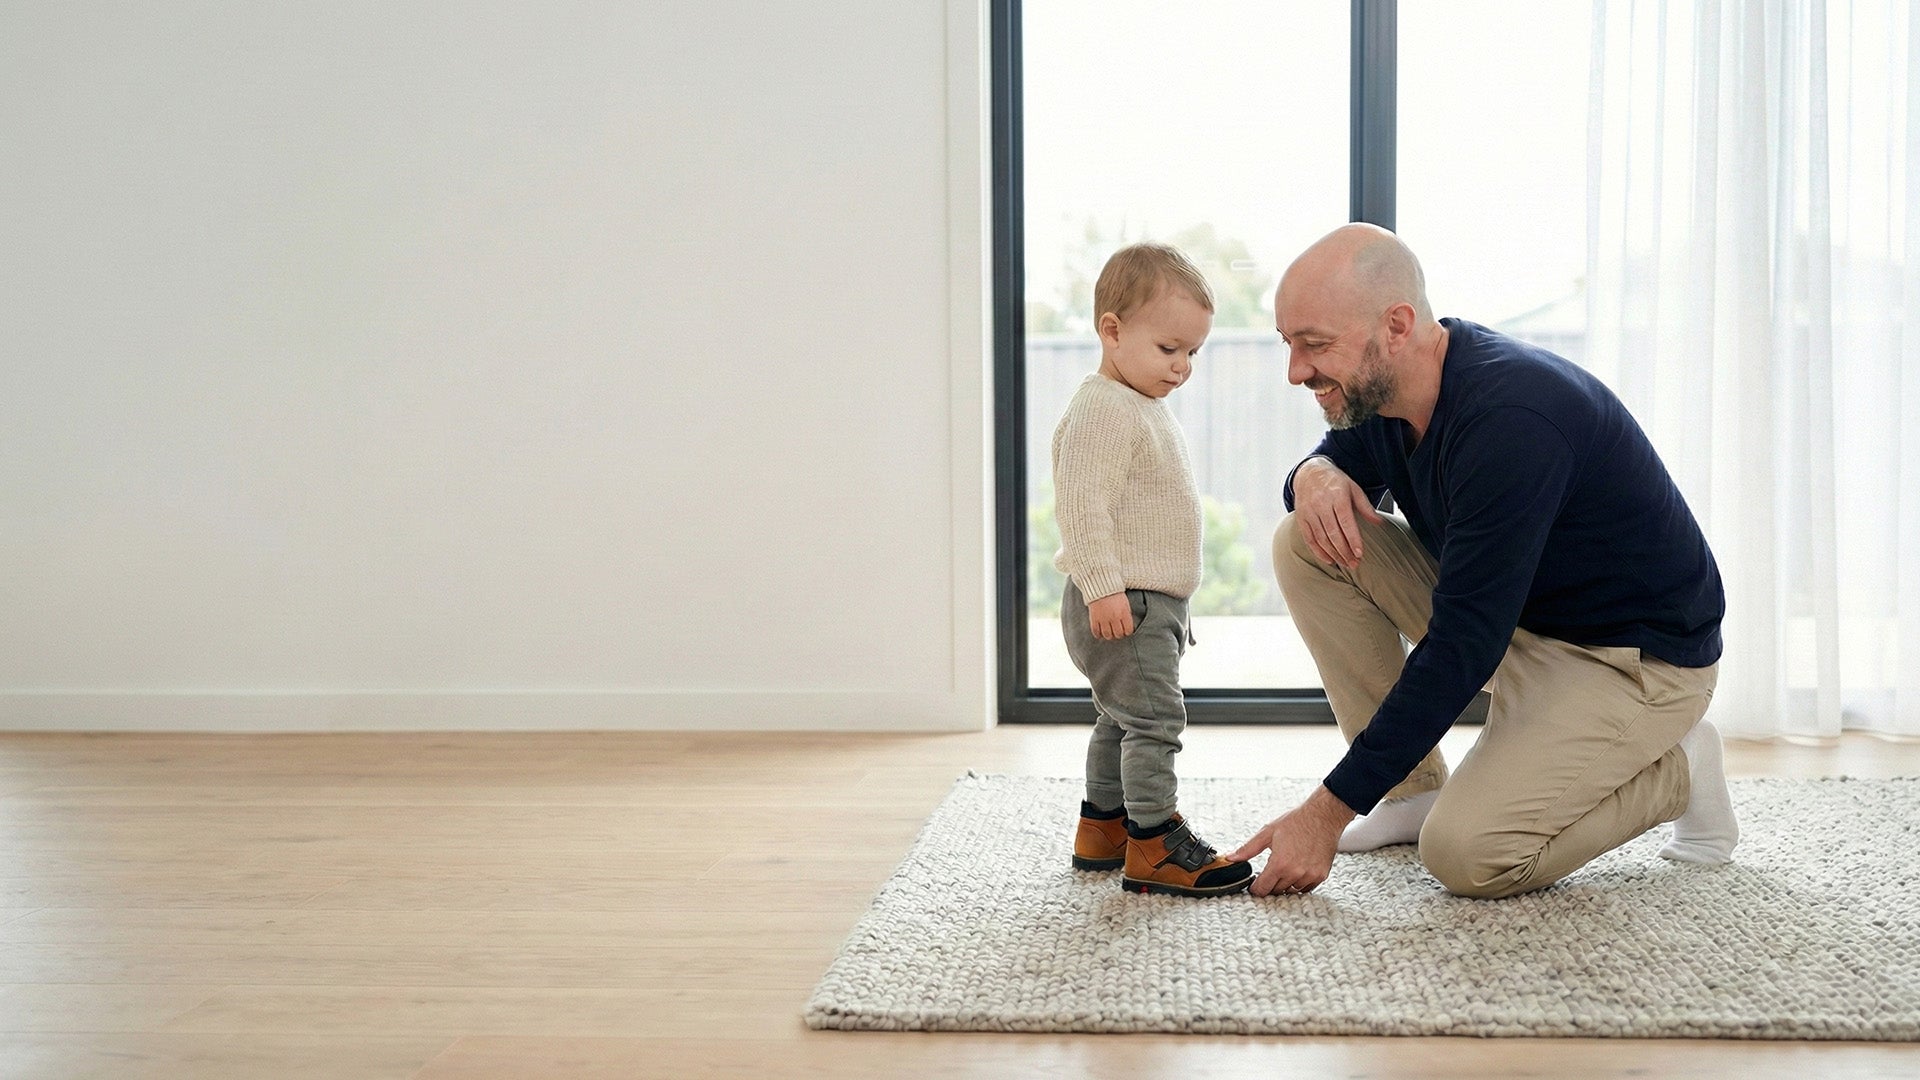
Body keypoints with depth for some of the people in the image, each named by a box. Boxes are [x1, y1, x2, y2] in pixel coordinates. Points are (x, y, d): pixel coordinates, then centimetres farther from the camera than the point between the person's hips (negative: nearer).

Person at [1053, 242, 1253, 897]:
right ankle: (1154, 844, -7)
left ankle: (1102, 828, 28)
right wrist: (1102, 587, -29)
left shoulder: (1147, 410, 17)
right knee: (1153, 716, -11)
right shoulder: (1102, 409, -17)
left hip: (1152, 602, 11)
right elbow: (1081, 503, -25)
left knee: (1120, 719, 18)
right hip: (1120, 603, -11)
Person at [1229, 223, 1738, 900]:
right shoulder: (1381, 388, -6)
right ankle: (1415, 790, 3)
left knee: (1468, 855, -26)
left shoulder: (1509, 420, -32)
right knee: (1304, 543, -6)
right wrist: (1315, 475, -15)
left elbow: (1461, 647, -32)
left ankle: (1676, 770, 2)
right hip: (1509, 614, 8)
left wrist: (1327, 812, -30)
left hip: (1634, 657, -8)